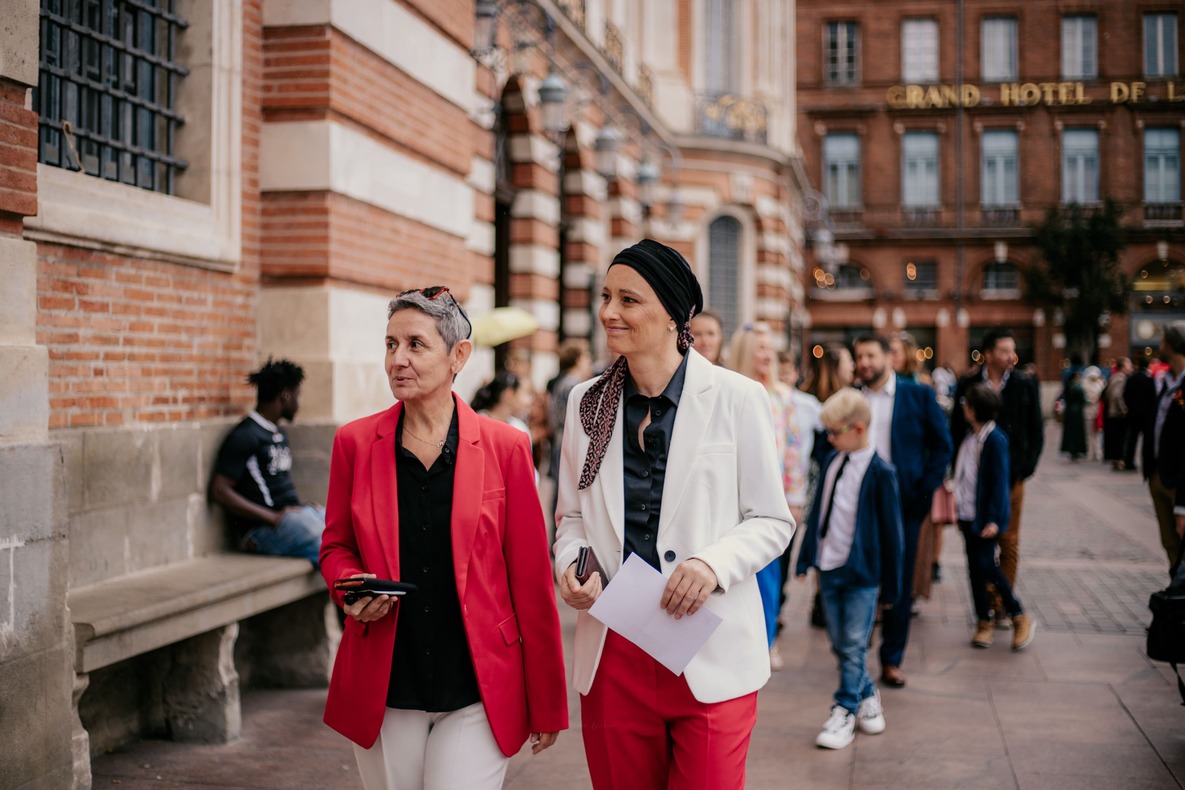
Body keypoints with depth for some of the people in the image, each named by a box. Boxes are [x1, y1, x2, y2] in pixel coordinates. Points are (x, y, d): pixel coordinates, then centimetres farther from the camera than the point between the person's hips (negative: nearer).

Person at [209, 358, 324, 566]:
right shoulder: (245, 436, -8)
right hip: (265, 529, -9)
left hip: (293, 513, 9)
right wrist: (273, 517, -17)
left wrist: (301, 504, 7)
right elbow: (219, 491, -14)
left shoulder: (280, 433, 20)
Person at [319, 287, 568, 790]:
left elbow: (531, 582, 0)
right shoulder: (355, 442, 2)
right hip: (384, 692, 2)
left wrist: (547, 705, 2)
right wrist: (353, 588, -10)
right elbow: (336, 547, 14)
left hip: (476, 695, -2)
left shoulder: (505, 447, -3)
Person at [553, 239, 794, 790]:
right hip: (612, 653, 4)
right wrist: (569, 562, -5)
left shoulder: (736, 399, -5)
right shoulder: (587, 402, 7)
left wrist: (714, 564, -18)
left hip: (709, 656, -3)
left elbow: (772, 521, 0)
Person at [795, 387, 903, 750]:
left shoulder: (879, 472, -13)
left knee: (854, 647, -1)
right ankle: (867, 698, 31)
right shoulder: (833, 462, 5)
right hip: (829, 567, 6)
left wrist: (891, 583, -6)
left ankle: (844, 714, 8)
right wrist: (806, 556, 12)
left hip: (861, 572, -6)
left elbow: (891, 530, -9)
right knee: (839, 644, 12)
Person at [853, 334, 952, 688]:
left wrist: (926, 489, -5)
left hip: (903, 501, -1)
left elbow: (941, 444, 3)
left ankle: (892, 660, 14)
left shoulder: (918, 395, 2)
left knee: (899, 582, 4)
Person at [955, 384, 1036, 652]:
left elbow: (1000, 481, -16)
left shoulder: (995, 439, -15)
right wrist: (958, 508, 16)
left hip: (986, 517, -7)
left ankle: (1020, 618, 5)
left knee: (985, 566, -8)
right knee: (976, 568, 8)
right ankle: (984, 621, 16)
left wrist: (994, 518, -19)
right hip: (968, 514, 7)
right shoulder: (970, 437, 8)